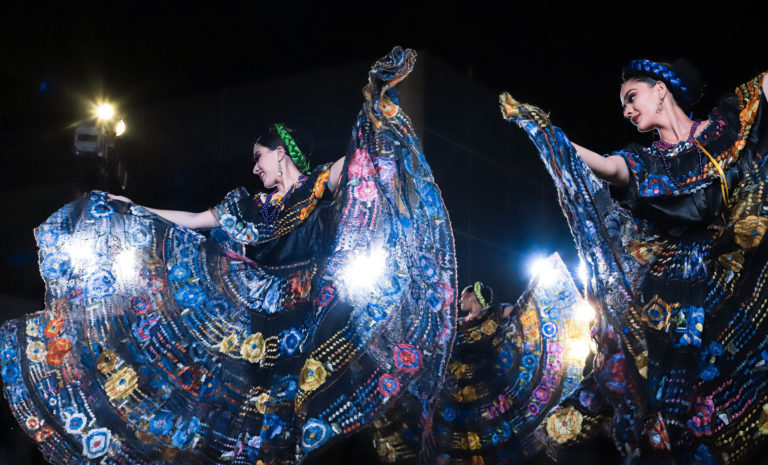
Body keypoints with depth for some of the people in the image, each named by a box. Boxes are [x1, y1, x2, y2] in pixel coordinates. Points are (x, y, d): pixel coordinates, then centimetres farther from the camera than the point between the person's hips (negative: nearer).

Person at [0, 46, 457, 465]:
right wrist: (132, 212, 22)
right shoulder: (256, 208, 18)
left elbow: (363, 155, -10)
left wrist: (379, 95, -18)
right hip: (260, 320, 5)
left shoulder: (320, 185, 4)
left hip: (312, 309, -5)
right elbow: (192, 220, 21)